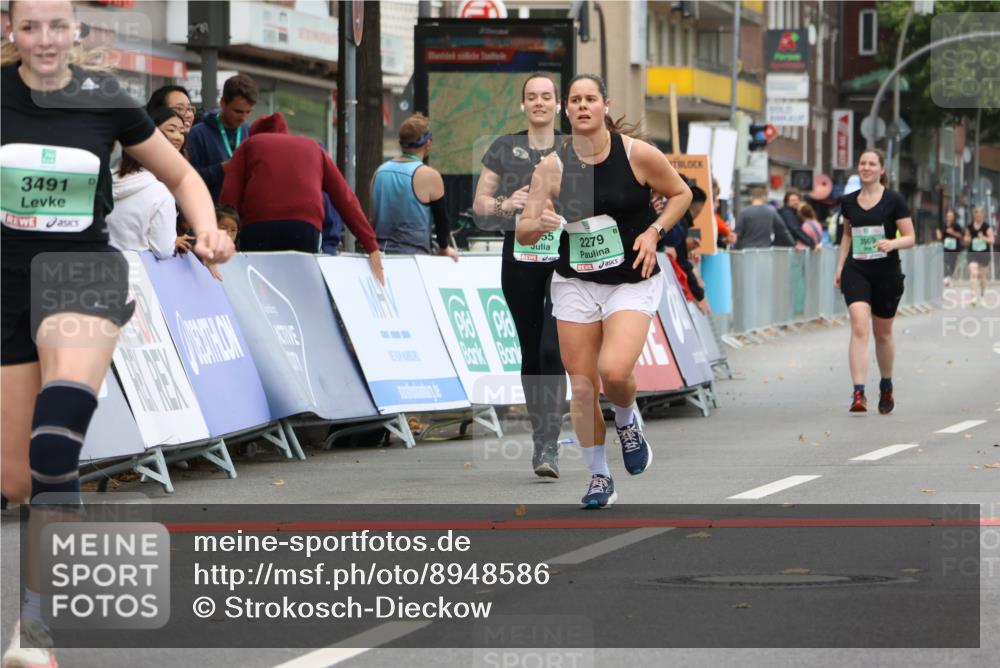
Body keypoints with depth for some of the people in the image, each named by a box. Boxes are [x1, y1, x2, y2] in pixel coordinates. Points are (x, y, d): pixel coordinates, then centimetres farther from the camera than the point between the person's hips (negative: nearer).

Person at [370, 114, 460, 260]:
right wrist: (445, 248, 21)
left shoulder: (380, 171, 9)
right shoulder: (429, 176, -8)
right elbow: (441, 217, 3)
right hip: (413, 256, -6)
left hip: (380, 254, 6)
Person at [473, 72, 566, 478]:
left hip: (566, 257, -2)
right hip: (520, 257, 2)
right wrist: (506, 204, -12)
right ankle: (540, 434, 21)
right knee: (530, 350, 7)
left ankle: (549, 448, -17)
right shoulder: (504, 149, 7)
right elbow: (479, 203, 7)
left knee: (553, 350, -15)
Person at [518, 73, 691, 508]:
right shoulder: (553, 166, -5)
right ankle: (599, 477, 20)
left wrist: (653, 232, -9)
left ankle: (627, 420, 11)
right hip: (574, 283, 3)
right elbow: (522, 232, -4)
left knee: (614, 371, -24)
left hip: (632, 282, -3)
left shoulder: (638, 154, -9)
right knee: (581, 386, 1)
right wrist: (541, 223, -27)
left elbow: (680, 194, 6)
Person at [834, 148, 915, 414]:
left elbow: (910, 238, -3)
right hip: (856, 270, 1)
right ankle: (859, 394, -24)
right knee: (859, 327, -17)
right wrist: (840, 267, 14)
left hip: (886, 272, -1)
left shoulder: (894, 200, -4)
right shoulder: (849, 202, 6)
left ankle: (886, 387, 36)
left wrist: (892, 243, -24)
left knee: (882, 332, 12)